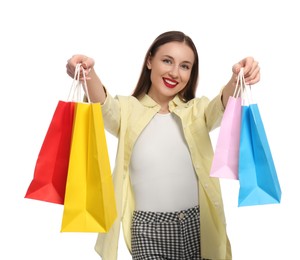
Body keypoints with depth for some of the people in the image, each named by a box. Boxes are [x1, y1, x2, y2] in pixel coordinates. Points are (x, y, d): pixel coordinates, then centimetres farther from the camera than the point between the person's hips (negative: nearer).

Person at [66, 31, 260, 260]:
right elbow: (105, 107, -19)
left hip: (198, 225, 2)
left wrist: (237, 81, -37)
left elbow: (223, 106, -14)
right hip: (148, 229, -1)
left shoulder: (197, 110, 7)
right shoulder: (129, 110, 3)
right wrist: (89, 76, -41)